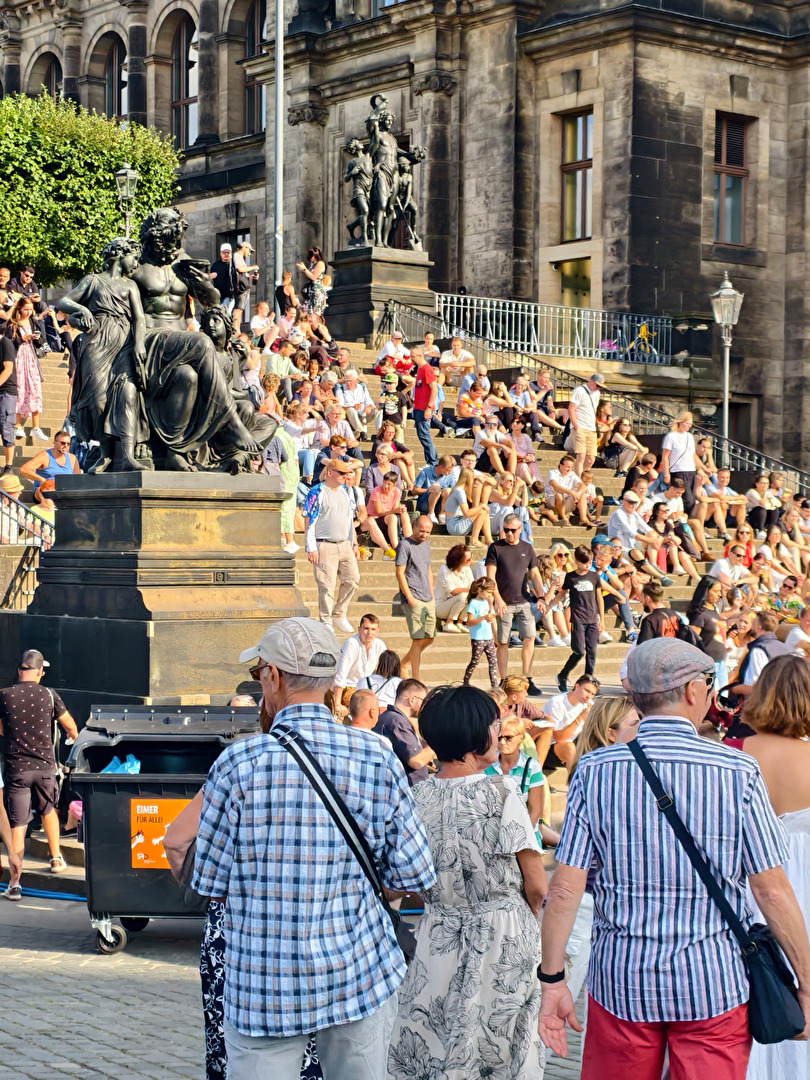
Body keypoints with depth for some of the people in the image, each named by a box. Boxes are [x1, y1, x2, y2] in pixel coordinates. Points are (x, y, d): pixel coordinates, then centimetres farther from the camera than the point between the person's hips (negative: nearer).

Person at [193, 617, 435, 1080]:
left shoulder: (238, 764, -11)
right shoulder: (380, 760, -5)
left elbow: (209, 883, -4)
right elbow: (417, 874, 0)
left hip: (262, 988, -2)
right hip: (360, 974, 2)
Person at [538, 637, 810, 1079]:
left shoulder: (594, 771, -5)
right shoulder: (738, 772, -9)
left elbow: (565, 889, -6)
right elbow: (773, 892, -6)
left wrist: (551, 981, 3)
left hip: (621, 982, 2)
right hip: (713, 985, -2)